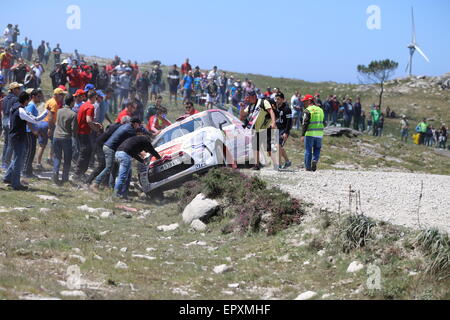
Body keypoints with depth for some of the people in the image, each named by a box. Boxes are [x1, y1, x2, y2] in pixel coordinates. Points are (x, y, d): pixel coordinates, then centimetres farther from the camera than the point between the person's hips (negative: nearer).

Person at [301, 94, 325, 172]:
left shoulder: (307, 110, -6)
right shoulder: (320, 109, 13)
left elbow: (305, 124, -11)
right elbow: (323, 123, 17)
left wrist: (303, 135, -10)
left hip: (310, 134, -4)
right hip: (319, 134, 4)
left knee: (308, 150, 4)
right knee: (317, 149, 14)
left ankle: (308, 167, 4)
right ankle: (315, 160, -11)